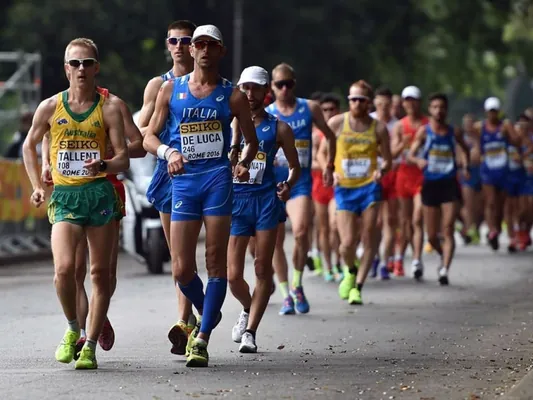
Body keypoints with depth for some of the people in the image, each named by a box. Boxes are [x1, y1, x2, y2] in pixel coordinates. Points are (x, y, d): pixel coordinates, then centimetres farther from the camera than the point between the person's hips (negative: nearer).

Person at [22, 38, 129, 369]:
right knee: (64, 268, -17)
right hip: (64, 196, 0)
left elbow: (123, 158, -1)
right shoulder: (50, 107, 5)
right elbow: (30, 145, 20)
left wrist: (104, 166, -22)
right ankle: (73, 330, 7)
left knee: (100, 273, 1)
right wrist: (37, 186, 12)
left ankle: (91, 345, 9)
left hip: (100, 193, 0)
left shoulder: (108, 109, 1)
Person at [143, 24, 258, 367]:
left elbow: (252, 140, 15)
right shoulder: (171, 90, 9)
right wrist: (167, 152, -11)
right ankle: (208, 316, 25)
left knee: (216, 260, -6)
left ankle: (202, 338, -1)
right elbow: (150, 136, 10)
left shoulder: (232, 96, 6)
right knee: (182, 269, -3)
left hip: (218, 178, -1)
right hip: (183, 181, 1)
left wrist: (244, 164, -6)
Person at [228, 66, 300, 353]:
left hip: (266, 200, 0)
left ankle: (250, 330, 3)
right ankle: (248, 310, 29)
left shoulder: (278, 128, 6)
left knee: (262, 269, -4)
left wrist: (288, 185, -5)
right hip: (235, 200, 0)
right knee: (233, 275, -2)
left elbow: (295, 166, 14)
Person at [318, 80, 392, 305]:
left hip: (369, 187, 1)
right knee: (347, 243, -8)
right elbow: (322, 153, 8)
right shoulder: (337, 123, 1)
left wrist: (381, 170, -14)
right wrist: (331, 172, -11)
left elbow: (387, 160, 9)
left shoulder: (378, 128, 3)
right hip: (344, 189, 0)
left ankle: (358, 286, 6)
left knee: (368, 237, -6)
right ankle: (350, 271, 25)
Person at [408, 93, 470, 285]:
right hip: (430, 184, 0)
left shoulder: (454, 132, 3)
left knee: (447, 231, -12)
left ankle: (444, 270, -14)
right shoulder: (424, 131, -1)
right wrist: (418, 160, -26)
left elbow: (465, 150, 21)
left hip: (450, 184, 0)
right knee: (432, 235, 7)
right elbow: (411, 155, -4)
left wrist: (466, 166, 3)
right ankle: (444, 256, 36)